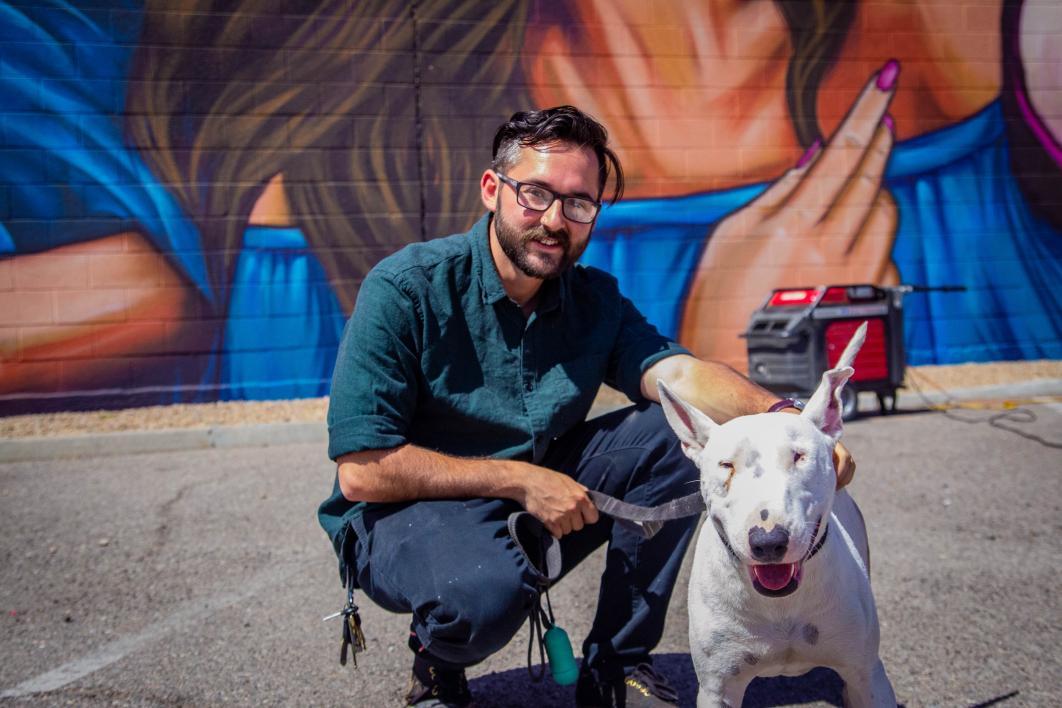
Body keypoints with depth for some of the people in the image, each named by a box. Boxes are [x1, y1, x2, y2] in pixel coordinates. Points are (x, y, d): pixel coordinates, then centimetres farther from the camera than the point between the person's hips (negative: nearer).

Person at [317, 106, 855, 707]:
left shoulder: (595, 299, 0)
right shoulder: (405, 290, -16)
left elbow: (679, 373, -18)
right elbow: (361, 472, -21)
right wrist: (521, 480, -23)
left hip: (539, 500, 6)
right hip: (402, 513, -5)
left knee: (676, 433, -12)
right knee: (486, 590, -39)